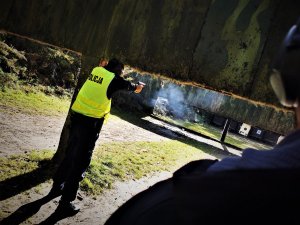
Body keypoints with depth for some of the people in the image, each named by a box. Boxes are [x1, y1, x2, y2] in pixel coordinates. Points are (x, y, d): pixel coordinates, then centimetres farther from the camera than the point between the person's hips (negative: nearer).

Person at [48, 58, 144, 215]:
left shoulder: (96, 71, 9)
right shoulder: (114, 78, -5)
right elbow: (128, 85, 16)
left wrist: (102, 67, 47)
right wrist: (137, 87, 35)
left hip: (76, 116, 7)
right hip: (91, 122, -7)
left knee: (71, 153, 22)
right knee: (81, 160, 0)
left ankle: (57, 186, 36)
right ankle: (66, 201, 5)